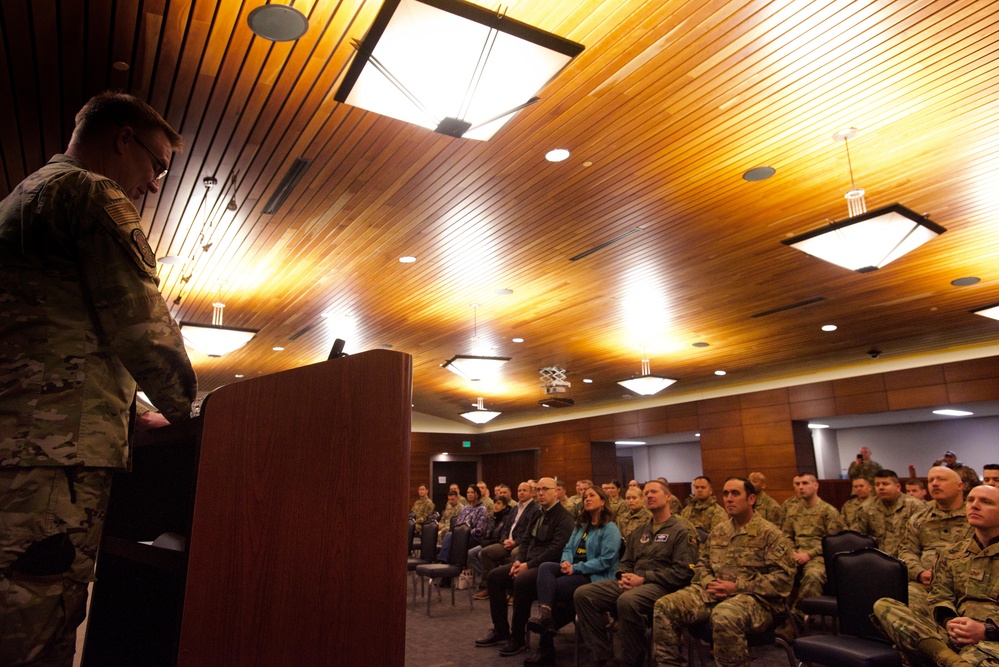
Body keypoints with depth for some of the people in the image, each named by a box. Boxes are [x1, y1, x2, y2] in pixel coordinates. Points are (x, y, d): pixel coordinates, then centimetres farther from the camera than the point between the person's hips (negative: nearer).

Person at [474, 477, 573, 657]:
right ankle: (500, 630, 5)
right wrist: (520, 560, 0)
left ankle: (517, 638, -18)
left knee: (521, 581, -34)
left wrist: (529, 565, -21)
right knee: (494, 576, -4)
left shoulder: (564, 517, -11)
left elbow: (556, 549, -21)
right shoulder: (538, 514, 17)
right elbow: (527, 540, 20)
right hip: (529, 563, 9)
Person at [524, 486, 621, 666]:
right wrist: (566, 561, -8)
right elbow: (569, 548, 17)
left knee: (551, 587, -25)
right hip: (574, 569, 7)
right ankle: (545, 614, -42)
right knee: (545, 567, -24)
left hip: (595, 576, -7)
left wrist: (576, 568, -19)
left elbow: (606, 561, -15)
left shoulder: (610, 528, -5)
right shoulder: (581, 525, 21)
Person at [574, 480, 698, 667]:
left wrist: (644, 578, -16)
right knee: (583, 594, -12)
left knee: (627, 601, -39)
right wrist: (623, 577, -2)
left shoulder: (682, 531, 1)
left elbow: (682, 572, -11)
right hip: (633, 583, 7)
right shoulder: (639, 531, 23)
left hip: (661, 586, -7)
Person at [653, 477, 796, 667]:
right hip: (714, 594, 6)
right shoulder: (718, 531, 18)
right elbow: (702, 565, 23)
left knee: (724, 616, -41)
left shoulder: (769, 533, -2)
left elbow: (783, 577, -11)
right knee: (664, 606, -15)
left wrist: (737, 587, -15)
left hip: (755, 598, -6)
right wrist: (709, 583, -2)